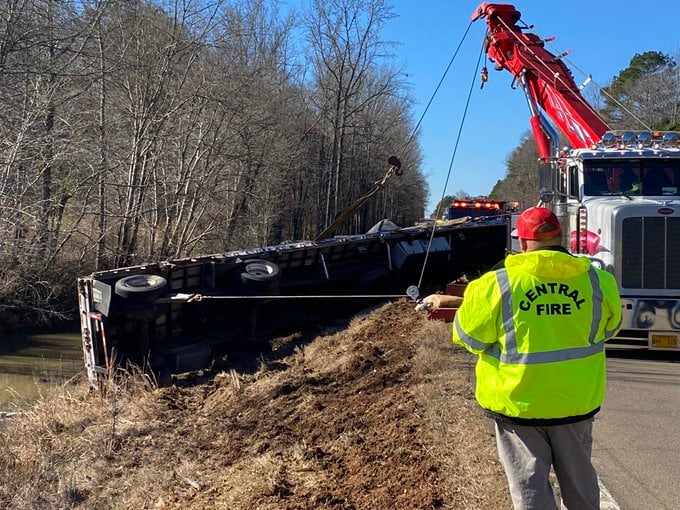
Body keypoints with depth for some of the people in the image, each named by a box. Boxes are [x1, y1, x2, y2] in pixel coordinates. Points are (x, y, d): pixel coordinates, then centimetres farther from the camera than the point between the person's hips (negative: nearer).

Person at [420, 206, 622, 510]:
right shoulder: (598, 281, -7)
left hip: (518, 404, -3)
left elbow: (469, 337, -7)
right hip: (577, 403, 3)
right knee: (579, 480, 22)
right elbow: (609, 327, 11)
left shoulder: (497, 284, -16)